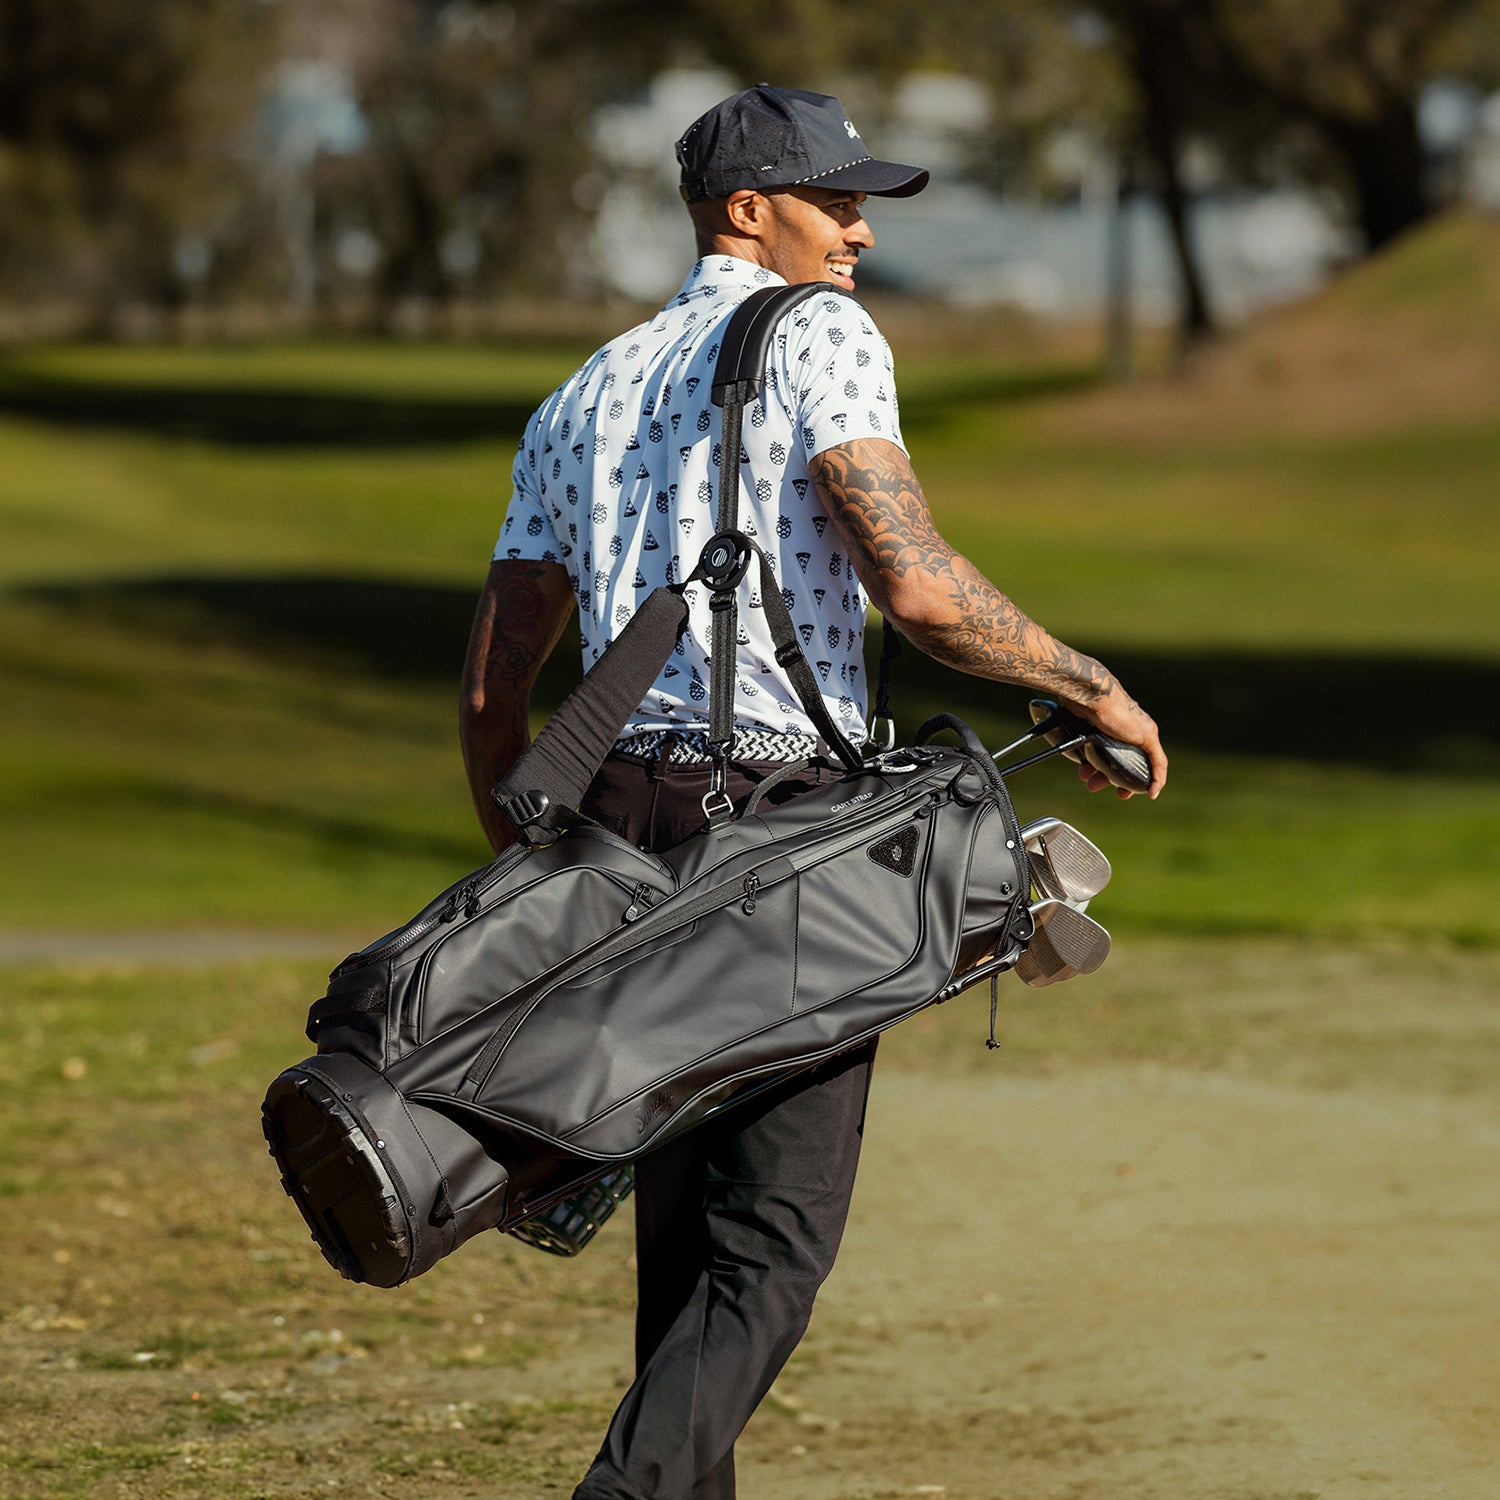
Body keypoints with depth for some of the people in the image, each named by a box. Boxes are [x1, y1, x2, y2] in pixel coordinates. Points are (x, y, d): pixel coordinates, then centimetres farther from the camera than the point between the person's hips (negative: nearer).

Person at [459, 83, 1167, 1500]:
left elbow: (493, 679, 17)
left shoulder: (583, 398, 19)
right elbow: (916, 586, -15)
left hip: (620, 813, 7)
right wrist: (1091, 685, -3)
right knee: (772, 1238, -7)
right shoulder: (819, 338, -2)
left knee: (680, 1228, 17)